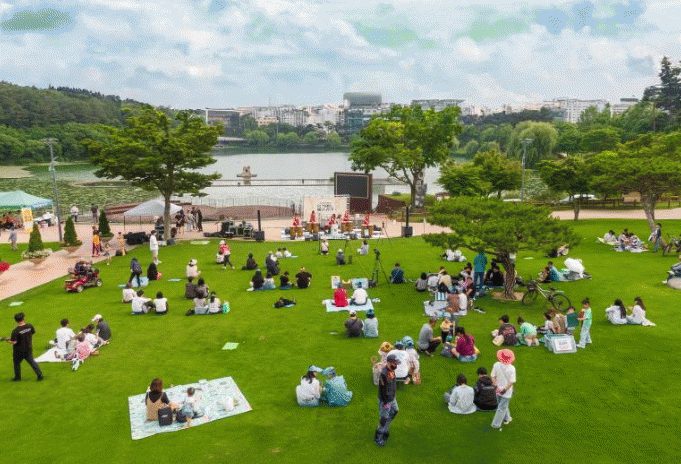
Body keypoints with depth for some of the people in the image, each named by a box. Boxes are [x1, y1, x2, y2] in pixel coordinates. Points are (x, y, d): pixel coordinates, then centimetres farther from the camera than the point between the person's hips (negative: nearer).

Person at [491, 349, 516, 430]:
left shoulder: (496, 365, -12)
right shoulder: (511, 368, -21)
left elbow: (493, 377, -7)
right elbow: (512, 381, -21)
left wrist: (496, 386, -3)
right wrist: (505, 389, -14)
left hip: (498, 391, 4)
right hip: (507, 393, -4)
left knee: (503, 405, 26)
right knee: (502, 408, 8)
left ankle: (507, 418, 46)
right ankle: (496, 425, 13)